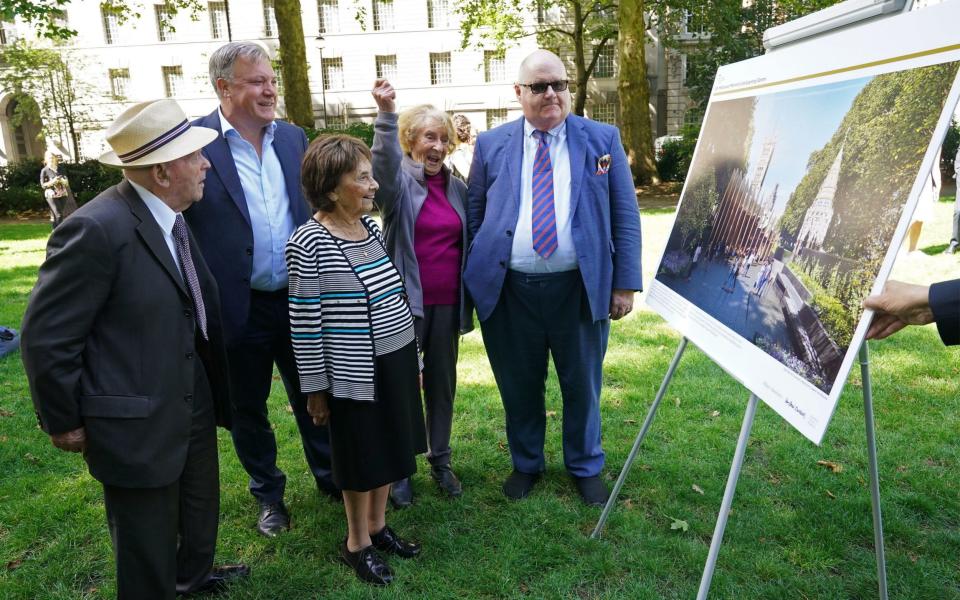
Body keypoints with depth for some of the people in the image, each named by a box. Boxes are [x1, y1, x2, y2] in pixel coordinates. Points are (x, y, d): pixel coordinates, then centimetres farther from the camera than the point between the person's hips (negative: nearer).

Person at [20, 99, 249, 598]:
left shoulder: (170, 218, 2)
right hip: (137, 424, -8)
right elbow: (45, 338, -18)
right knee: (148, 557, 13)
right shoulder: (97, 229, -24)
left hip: (193, 406, 8)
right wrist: (63, 422, -9)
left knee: (200, 515, 29)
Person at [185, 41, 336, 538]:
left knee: (313, 397, 18)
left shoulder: (293, 137, 4)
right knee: (247, 409, 16)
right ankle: (268, 494, 38)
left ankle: (330, 478, 40)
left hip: (300, 301, 4)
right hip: (239, 308, -3)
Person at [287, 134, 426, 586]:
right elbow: (304, 323, -13)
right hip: (354, 372, -6)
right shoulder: (308, 243, -17)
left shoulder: (372, 228, 4)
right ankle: (357, 543, 32)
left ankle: (377, 526, 40)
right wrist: (314, 388, -10)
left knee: (389, 449, 19)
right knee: (361, 458, 10)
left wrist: (414, 360, 14)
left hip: (397, 362, 7)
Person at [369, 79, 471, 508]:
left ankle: (440, 461, 29)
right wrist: (386, 114, -42)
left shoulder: (457, 188, 9)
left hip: (448, 303, 4)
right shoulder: (399, 182, -5)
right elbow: (384, 162, -28)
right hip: (406, 301, -4)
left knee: (443, 383, 13)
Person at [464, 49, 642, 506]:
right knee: (519, 386, 14)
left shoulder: (603, 139, 3)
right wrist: (476, 278, 4)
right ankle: (525, 464, 38)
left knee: (582, 384, 14)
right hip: (509, 291, 1)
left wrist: (625, 283, -3)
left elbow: (625, 216, 2)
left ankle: (586, 467, 37)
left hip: (580, 287, 0)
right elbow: (474, 215, 10)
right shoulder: (491, 145, 6)